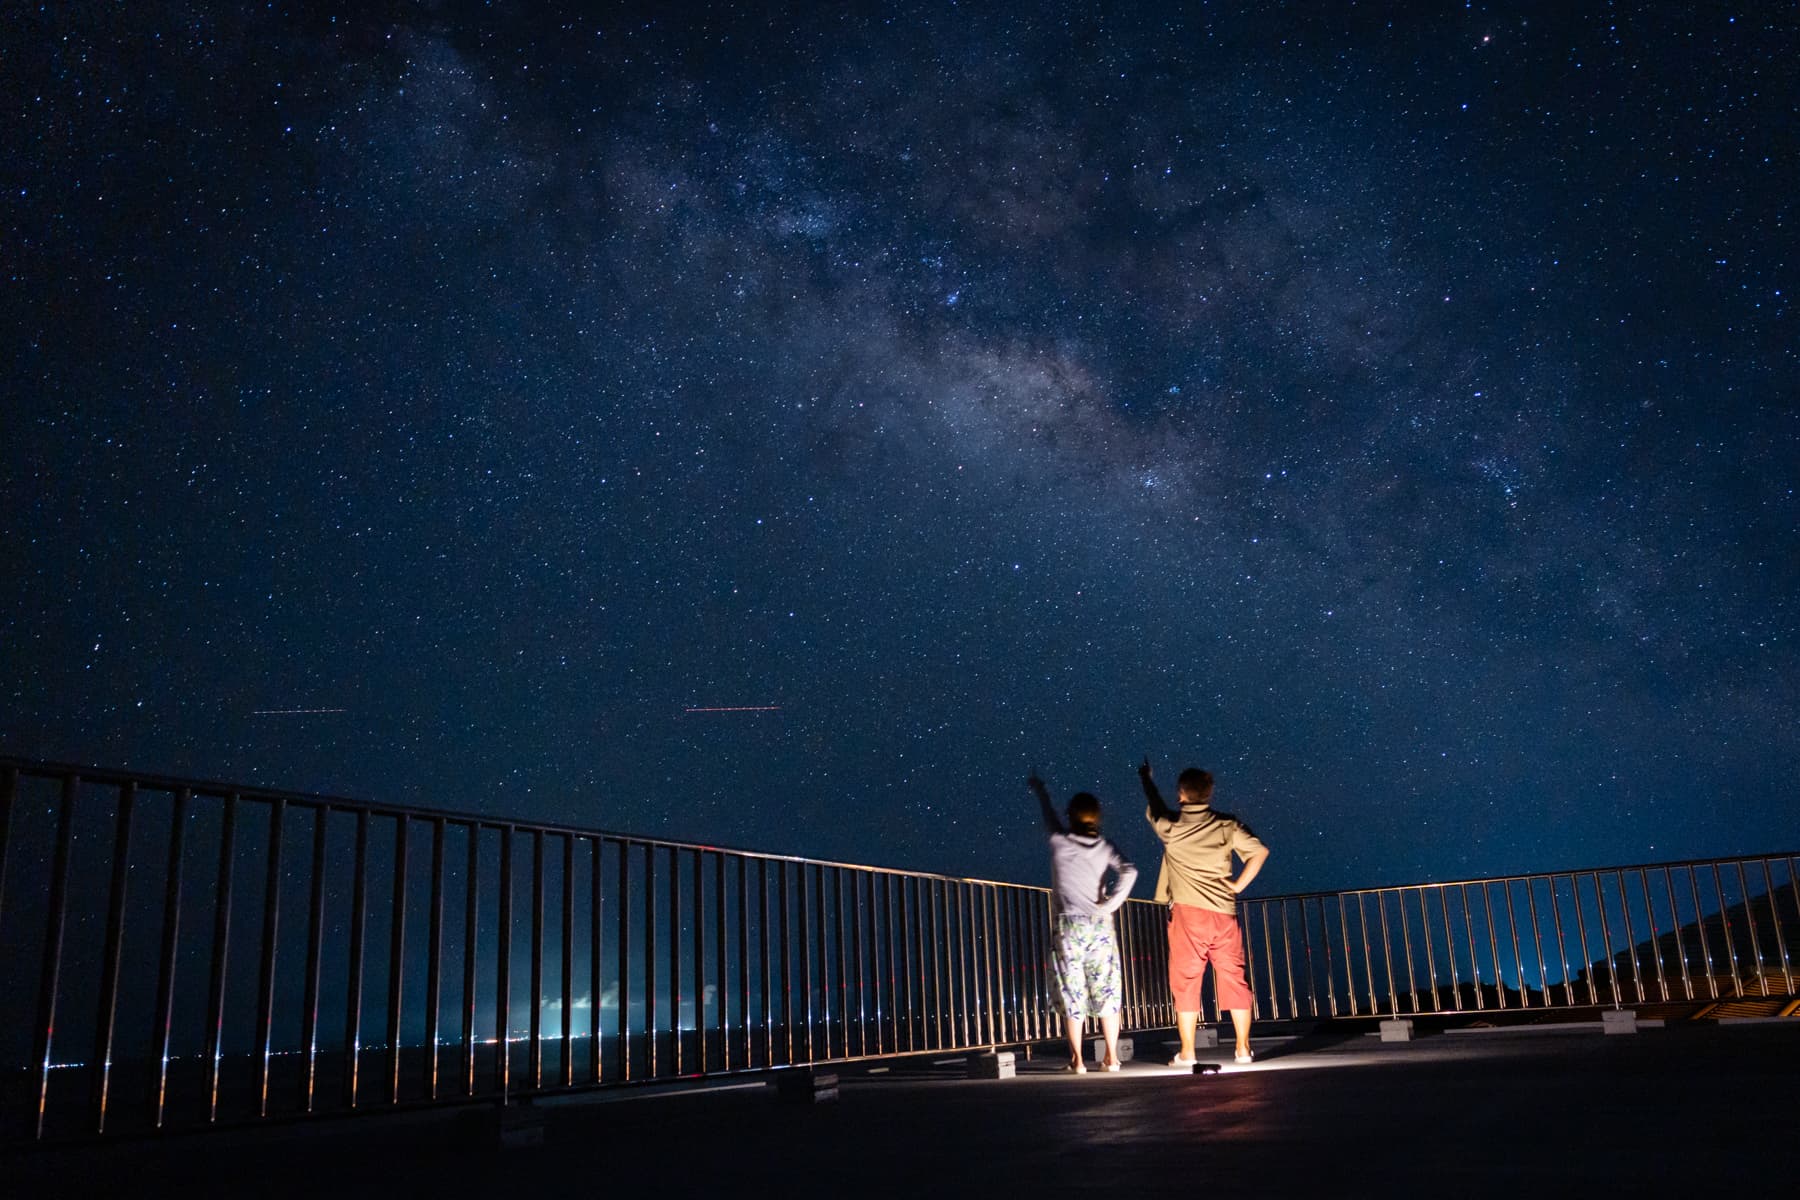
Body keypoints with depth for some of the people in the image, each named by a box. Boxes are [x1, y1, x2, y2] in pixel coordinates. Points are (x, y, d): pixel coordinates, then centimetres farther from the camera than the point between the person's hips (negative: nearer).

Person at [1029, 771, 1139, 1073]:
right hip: (1100, 925, 1)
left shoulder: (1059, 842, -2)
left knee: (1073, 993, 3)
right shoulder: (1105, 847, 0)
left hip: (1068, 926, -1)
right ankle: (1111, 1057, 14)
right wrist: (1110, 905, -7)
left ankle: (1077, 1059, 3)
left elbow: (1049, 815, 17)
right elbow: (1129, 872, -15)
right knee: (1106, 992, 10)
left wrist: (1039, 789, 36)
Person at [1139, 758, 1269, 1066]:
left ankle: (1187, 1052, 6)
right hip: (1224, 914, 2)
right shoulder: (1226, 825, 0)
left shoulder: (1170, 826, -2)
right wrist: (1238, 885, 2)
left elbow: (1153, 808, 20)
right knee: (1234, 980, 9)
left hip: (1187, 914, -2)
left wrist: (1146, 779, 39)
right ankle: (1243, 1048, 12)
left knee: (1185, 983, 4)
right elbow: (1260, 851, -6)